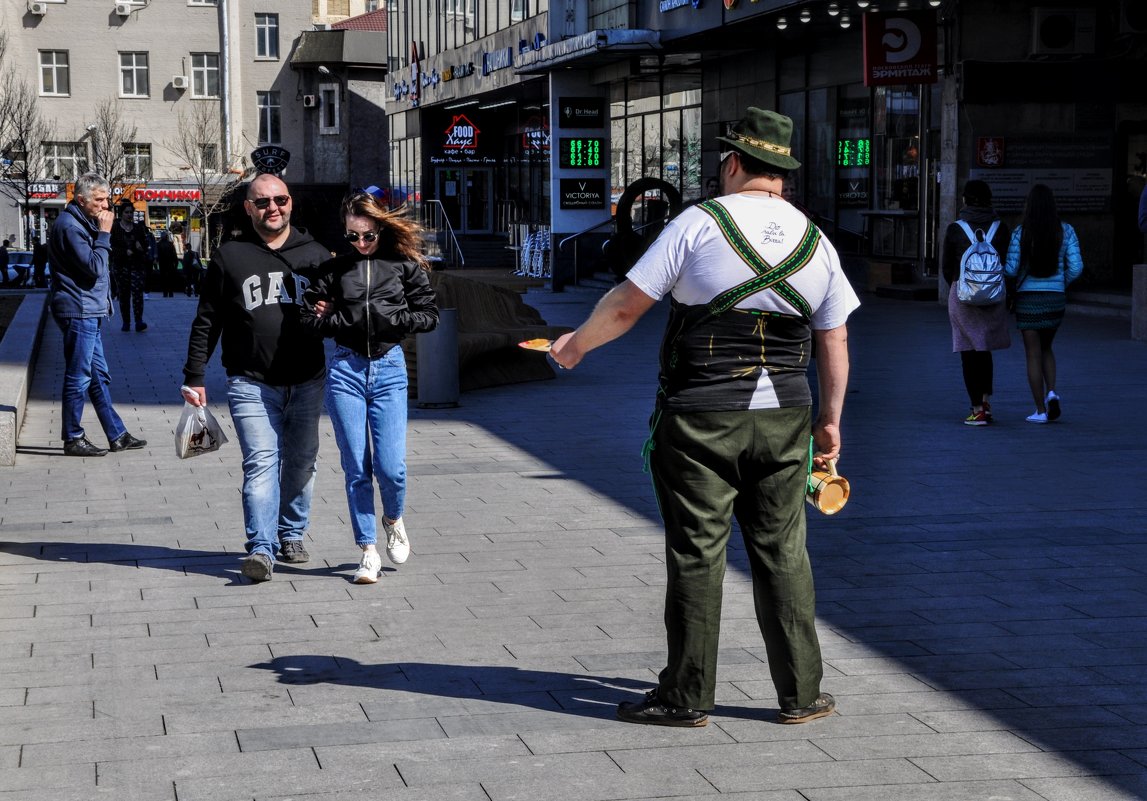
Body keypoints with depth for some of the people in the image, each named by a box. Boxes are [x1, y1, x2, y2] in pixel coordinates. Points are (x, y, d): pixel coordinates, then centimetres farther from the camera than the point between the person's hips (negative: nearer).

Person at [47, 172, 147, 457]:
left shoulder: (84, 223, 16)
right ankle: (73, 439, 4)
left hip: (89, 312, 10)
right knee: (78, 378, -3)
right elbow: (94, 267, -21)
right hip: (78, 312, -10)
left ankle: (117, 435, 18)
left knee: (99, 376, 13)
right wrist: (104, 233, -16)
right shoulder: (69, 226, -16)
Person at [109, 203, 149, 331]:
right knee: (123, 293, 2)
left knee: (137, 291, -13)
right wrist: (125, 252, -17)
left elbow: (145, 244, 16)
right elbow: (112, 247, -4)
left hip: (137, 264, 1)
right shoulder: (115, 228, 3)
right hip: (121, 264, -1)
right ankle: (126, 322, 9)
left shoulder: (138, 228, 12)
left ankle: (139, 321, -20)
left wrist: (140, 246, -7)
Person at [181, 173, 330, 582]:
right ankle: (261, 548, -15)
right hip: (251, 383, -2)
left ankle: (292, 534, 28)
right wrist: (194, 376, 2)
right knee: (261, 463, -12)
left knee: (300, 463, 11)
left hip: (307, 382, 3)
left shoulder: (315, 254, 9)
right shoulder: (230, 256, 5)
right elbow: (206, 322, 7)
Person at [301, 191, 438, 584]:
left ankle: (393, 520, 25)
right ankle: (368, 551, 11)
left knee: (390, 466, -8)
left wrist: (392, 319, -9)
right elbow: (311, 319, 3)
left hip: (389, 368, -1)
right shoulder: (334, 269, 6)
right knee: (356, 468, 1)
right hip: (345, 370, 1)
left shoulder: (405, 266, 4)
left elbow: (429, 315, 6)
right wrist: (346, 321, -14)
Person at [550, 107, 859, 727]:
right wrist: (830, 420, 19)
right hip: (783, 419, 4)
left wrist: (576, 344, 11)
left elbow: (626, 306, -6)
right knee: (782, 553, 11)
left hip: (699, 419, -4)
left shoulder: (698, 223, -7)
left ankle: (686, 697, 9)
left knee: (697, 554, 2)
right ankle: (801, 694, 16)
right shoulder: (816, 241, 7)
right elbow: (835, 342, 9)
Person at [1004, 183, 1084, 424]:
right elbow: (1076, 268, -5)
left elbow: (1011, 270, -11)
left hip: (1028, 298, -3)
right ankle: (1051, 392, 0)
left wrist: (999, 267, 12)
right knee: (1046, 348, 22)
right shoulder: (1065, 231, -3)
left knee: (1033, 354, 5)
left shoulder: (1020, 233, -10)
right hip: (1056, 298, 3)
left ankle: (1040, 410, 4)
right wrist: (1061, 282, 14)